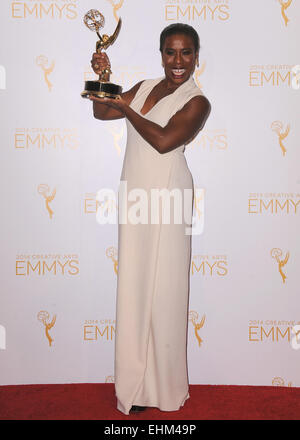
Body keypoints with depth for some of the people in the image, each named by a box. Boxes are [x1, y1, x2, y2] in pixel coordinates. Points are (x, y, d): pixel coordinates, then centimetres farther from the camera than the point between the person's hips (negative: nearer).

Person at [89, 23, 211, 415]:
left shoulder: (197, 102, -5)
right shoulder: (145, 87, 14)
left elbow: (164, 140, -19)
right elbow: (101, 112, 12)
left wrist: (125, 108, -11)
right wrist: (103, 78, -3)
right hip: (134, 195, 6)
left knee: (162, 287, 1)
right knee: (134, 284, 8)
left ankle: (163, 384, 19)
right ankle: (138, 380, 22)